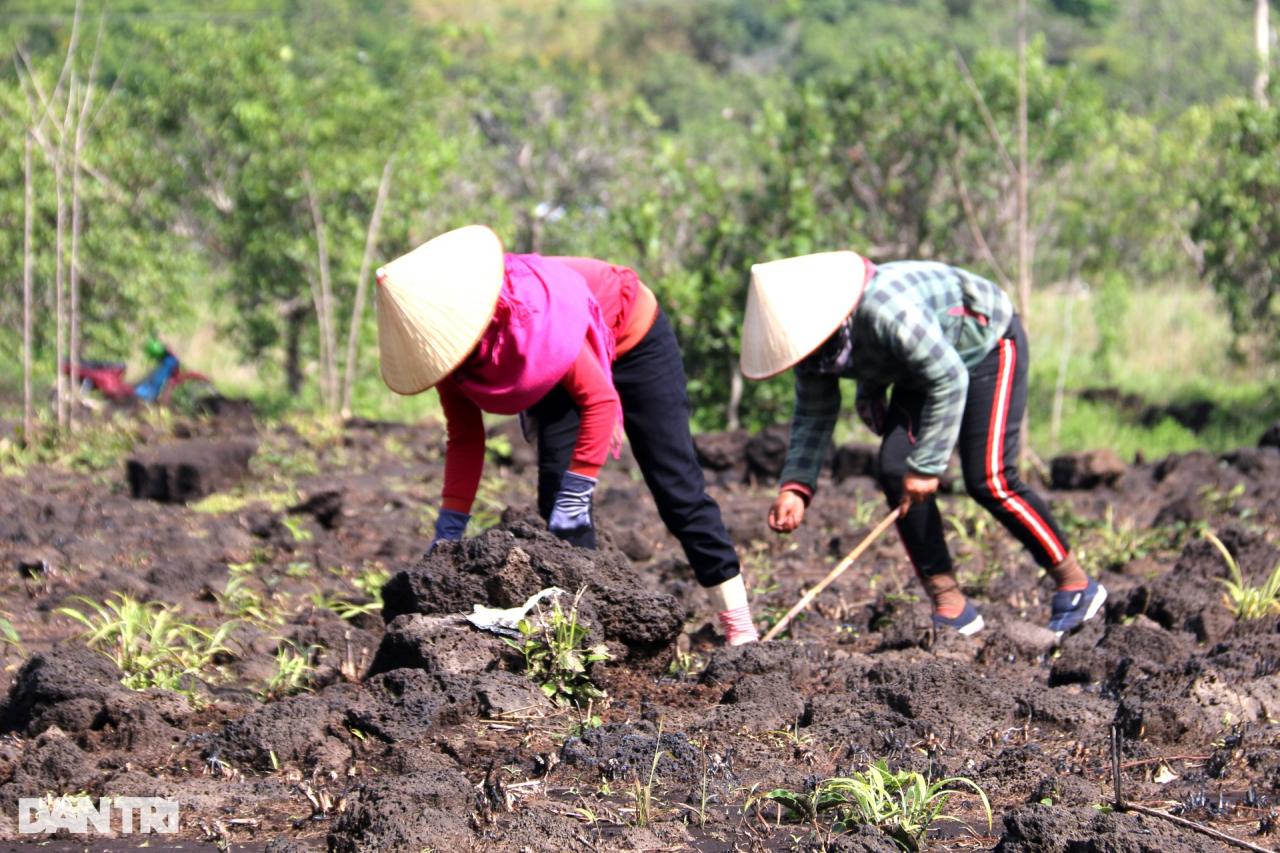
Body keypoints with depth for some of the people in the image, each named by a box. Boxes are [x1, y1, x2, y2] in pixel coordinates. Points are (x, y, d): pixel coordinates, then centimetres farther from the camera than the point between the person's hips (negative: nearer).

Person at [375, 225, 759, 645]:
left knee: (676, 485, -5)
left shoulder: (533, 313, -43)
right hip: (557, 372, 6)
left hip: (631, 336, -6)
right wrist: (448, 530, -18)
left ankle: (739, 627, -2)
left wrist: (577, 493, -38)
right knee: (555, 489, -10)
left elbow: (600, 400, -37)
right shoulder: (447, 345, -22)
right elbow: (465, 438, -12)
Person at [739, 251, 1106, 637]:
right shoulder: (811, 340, -15)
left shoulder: (886, 310, -40)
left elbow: (949, 381, -34)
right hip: (921, 370, 8)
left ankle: (1075, 585, 0)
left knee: (988, 480, -16)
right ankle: (949, 604, -3)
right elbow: (812, 416, -5)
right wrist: (795, 487, -20)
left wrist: (927, 465, -31)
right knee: (895, 470, -9)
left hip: (987, 347, -8)